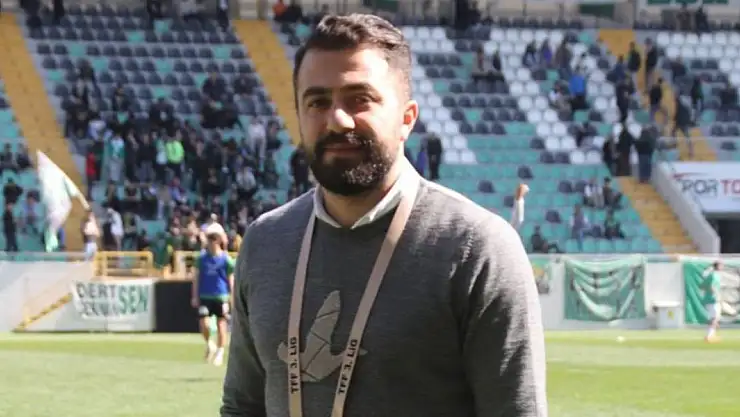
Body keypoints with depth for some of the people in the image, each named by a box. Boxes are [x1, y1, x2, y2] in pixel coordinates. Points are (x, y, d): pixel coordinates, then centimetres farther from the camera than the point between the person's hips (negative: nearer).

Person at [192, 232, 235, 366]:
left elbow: (231, 280, 2)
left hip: (221, 297, -1)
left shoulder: (226, 259, -3)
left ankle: (220, 352, 15)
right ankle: (209, 344, 18)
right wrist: (195, 296, 4)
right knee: (204, 324, -10)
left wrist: (232, 298, -1)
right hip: (204, 296, 1)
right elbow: (196, 277, 8)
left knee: (221, 326, 1)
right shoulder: (202, 257, 3)